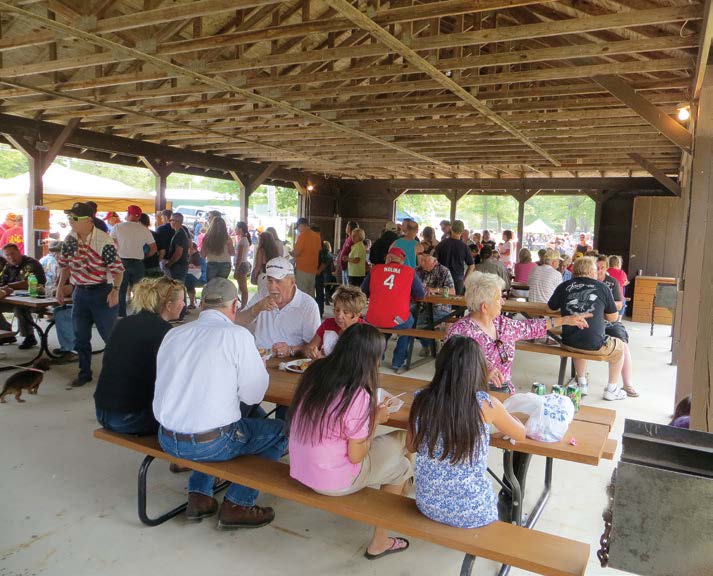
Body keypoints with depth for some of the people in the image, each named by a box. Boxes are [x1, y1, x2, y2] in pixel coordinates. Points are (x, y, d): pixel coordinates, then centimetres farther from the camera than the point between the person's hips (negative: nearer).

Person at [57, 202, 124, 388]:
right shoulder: (70, 239, 2)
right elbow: (65, 265, 15)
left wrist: (116, 290, -25)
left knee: (110, 335, 1)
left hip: (102, 292, -6)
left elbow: (117, 268, -16)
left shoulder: (104, 241, -17)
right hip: (80, 292, 6)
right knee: (80, 336, 13)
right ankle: (84, 372, 27)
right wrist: (60, 286, 8)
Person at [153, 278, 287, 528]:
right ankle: (236, 505, 13)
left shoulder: (173, 334, 3)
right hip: (210, 443, -6)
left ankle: (199, 496, 28)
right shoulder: (237, 335, -13)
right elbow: (254, 395, -8)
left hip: (167, 439, 7)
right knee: (280, 430, 13)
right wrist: (260, 367, 12)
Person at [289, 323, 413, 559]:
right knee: (401, 467, 15)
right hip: (332, 482, -7)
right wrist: (376, 420, -4)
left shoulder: (314, 371, -6)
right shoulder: (357, 396, -26)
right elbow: (356, 456, -16)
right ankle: (379, 543, 29)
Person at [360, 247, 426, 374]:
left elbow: (364, 291, 17)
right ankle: (398, 364, 27)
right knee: (410, 323, 31)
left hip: (373, 321, 3)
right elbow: (421, 294, 8)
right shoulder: (410, 271, 3)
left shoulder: (375, 269, 8)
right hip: (397, 321, -2)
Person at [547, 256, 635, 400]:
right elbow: (613, 317, 6)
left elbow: (551, 307, 16)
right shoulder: (602, 287, -1)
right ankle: (611, 389, 31)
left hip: (568, 344, 3)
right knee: (622, 347, 27)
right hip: (595, 345, -3)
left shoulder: (564, 287, 1)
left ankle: (581, 383, 40)